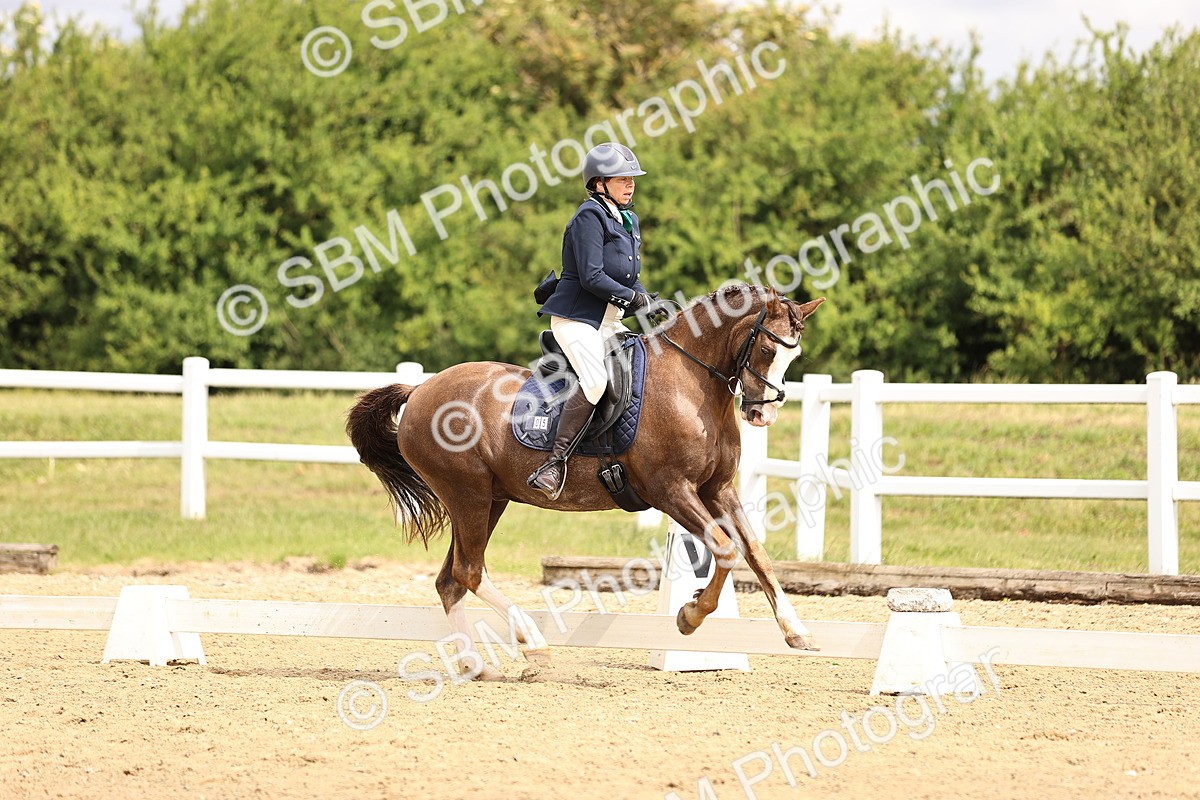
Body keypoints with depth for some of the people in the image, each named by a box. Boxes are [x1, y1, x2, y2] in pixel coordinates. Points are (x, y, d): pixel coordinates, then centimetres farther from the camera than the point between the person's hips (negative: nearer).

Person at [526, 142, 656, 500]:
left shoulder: (628, 221, 18)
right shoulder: (590, 216, -10)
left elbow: (630, 280, 21)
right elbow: (592, 277, -19)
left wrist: (649, 302, 2)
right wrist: (635, 299, -13)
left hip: (610, 322, 10)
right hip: (577, 317, -10)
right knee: (595, 382, -29)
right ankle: (555, 462, -28)